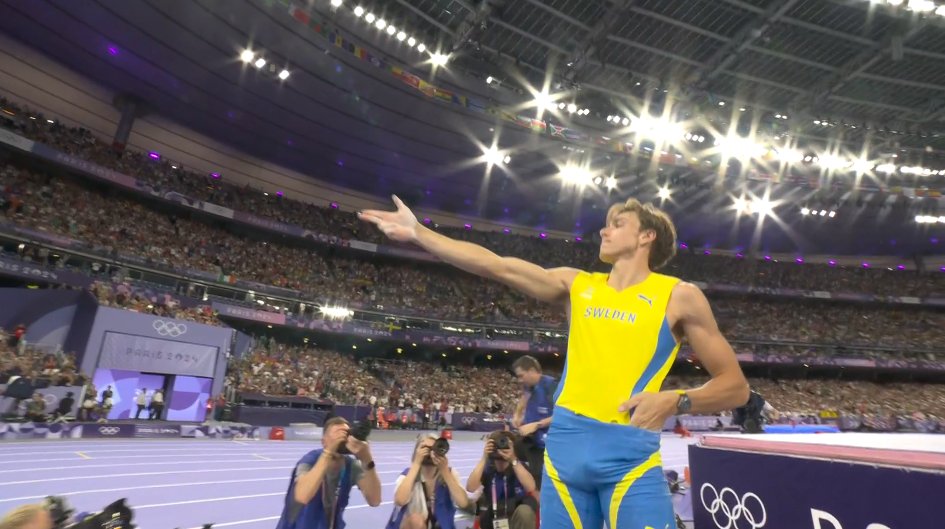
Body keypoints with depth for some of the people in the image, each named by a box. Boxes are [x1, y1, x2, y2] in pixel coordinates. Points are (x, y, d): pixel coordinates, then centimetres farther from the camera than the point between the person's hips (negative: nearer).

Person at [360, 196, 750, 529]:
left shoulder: (679, 296, 2)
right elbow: (498, 266, 3)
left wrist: (675, 402, -14)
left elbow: (735, 386, 5)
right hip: (566, 443, 3)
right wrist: (418, 232, 0)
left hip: (630, 450, -3)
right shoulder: (576, 285, 9)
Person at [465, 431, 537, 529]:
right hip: (493, 519, 1)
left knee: (525, 511, -31)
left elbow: (530, 488, -29)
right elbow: (470, 488, -24)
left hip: (521, 518, -1)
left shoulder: (519, 466, -9)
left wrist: (513, 460, -35)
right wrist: (484, 459, -29)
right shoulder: (487, 468, -8)